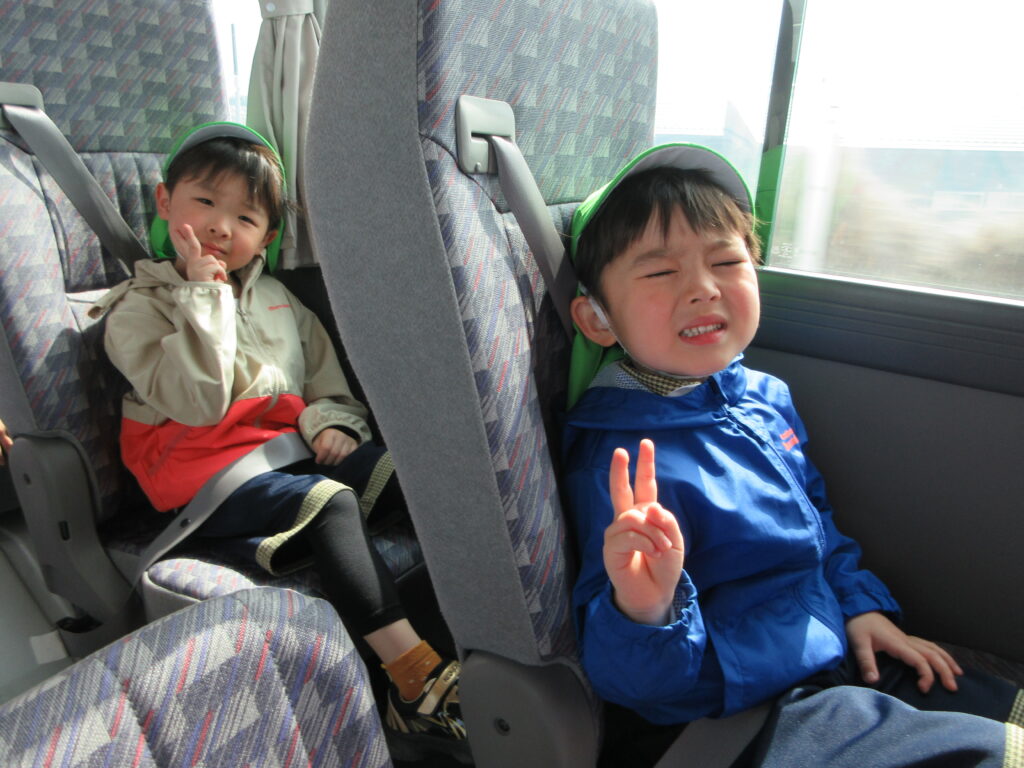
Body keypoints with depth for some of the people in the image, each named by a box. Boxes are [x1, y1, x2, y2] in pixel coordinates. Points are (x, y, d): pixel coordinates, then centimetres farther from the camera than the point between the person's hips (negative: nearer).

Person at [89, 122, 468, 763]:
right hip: (208, 471, -5)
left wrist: (331, 423, -5)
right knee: (330, 502, -33)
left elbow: (327, 377, 18)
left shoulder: (277, 297, 20)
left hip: (293, 448, 6)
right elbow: (198, 404, -15)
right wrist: (204, 294, -14)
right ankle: (418, 680, -34)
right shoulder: (138, 308, 3)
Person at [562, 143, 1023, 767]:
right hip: (753, 709, -8)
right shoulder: (621, 463, -25)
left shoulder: (766, 396, 1)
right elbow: (632, 681, -23)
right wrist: (646, 611, -43)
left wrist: (861, 604, 8)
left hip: (847, 656, 8)